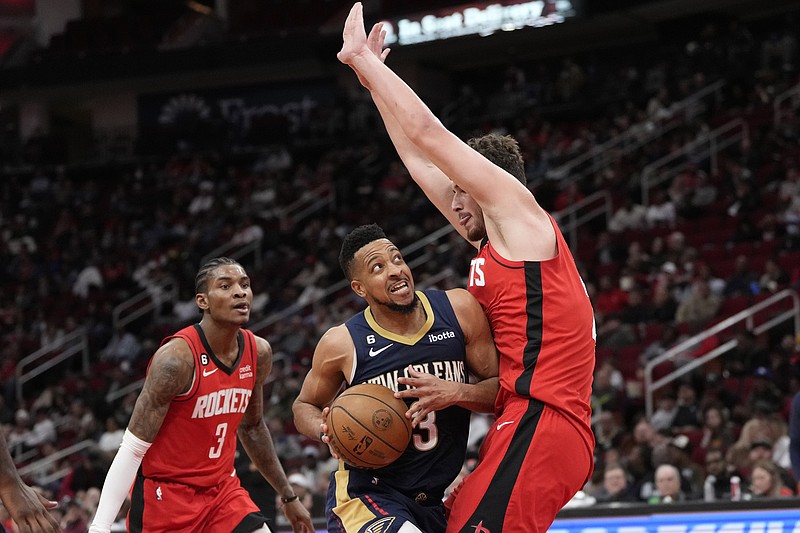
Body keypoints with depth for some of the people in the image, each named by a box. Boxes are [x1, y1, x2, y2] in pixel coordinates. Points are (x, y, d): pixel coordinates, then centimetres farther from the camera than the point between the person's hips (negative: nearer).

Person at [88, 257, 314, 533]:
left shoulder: (258, 352, 0)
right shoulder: (177, 357, -21)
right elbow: (132, 449, -20)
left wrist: (288, 497, 24)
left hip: (222, 488, 6)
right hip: (165, 493, -6)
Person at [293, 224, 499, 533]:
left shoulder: (458, 309, -5)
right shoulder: (342, 343, -10)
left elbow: (502, 389, -1)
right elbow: (304, 407, 8)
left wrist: (456, 393, -21)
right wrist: (327, 429, -15)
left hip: (434, 501, 5)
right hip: (365, 495, -5)